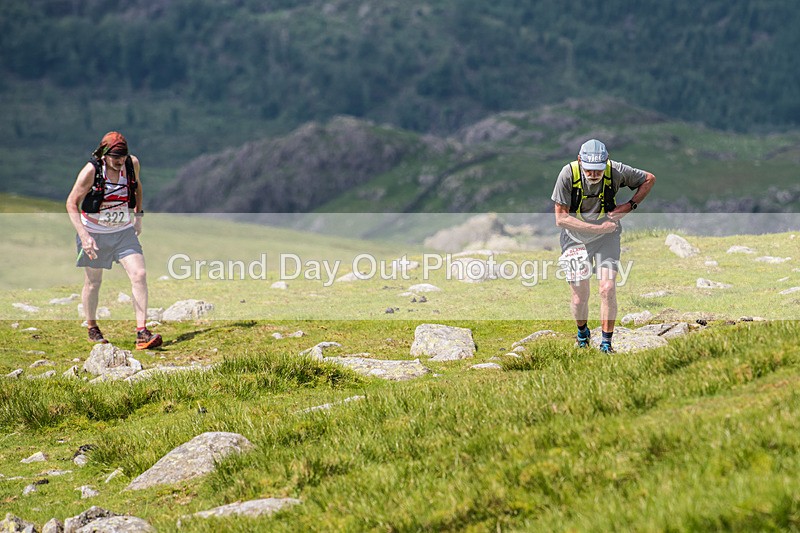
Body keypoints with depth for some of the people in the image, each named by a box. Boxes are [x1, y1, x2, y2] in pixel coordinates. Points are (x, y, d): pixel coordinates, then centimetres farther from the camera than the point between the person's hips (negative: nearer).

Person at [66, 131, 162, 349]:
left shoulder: (132, 163, -7)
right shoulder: (91, 171, -19)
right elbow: (72, 203, -16)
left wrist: (138, 215, 14)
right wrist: (84, 236, -26)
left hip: (123, 231, 3)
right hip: (94, 234, -3)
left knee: (139, 275, -12)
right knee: (93, 282, 7)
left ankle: (142, 333, -11)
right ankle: (92, 329, 30)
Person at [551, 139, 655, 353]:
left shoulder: (616, 171, -22)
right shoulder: (568, 174, -25)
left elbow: (649, 179, -3)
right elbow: (561, 218, -22)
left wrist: (629, 206, -15)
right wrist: (598, 228, -26)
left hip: (606, 236, 1)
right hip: (576, 237, 0)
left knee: (608, 289, -14)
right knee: (580, 296, 1)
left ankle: (606, 343, 0)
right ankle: (582, 332, 32)